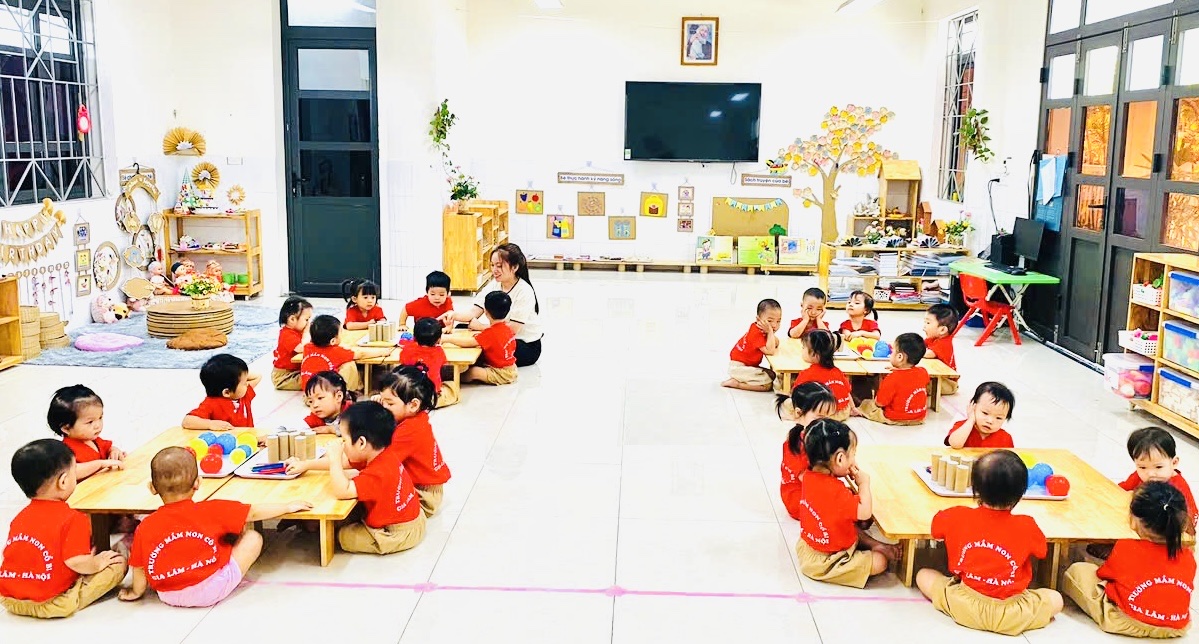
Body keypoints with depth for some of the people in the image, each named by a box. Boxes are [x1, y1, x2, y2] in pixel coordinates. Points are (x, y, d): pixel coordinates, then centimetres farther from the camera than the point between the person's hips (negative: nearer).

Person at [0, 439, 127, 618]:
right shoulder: (73, 518, -14)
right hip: (49, 605, -7)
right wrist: (97, 563, 0)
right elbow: (76, 561, -22)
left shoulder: (20, 517, 9)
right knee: (118, 564, -2)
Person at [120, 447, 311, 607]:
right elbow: (254, 512, -3)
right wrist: (288, 506, 10)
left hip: (169, 596, 3)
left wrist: (136, 592, 20)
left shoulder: (144, 528, -8)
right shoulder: (211, 511, -12)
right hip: (212, 591, -2)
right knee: (253, 538, 4)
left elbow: (139, 569, -1)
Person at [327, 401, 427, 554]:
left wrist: (335, 457, -27)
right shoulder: (381, 455, -3)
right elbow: (345, 462, 8)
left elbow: (342, 491, -35)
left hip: (399, 534, -9)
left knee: (342, 536, -3)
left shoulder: (377, 474, -31)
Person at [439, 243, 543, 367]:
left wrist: (479, 326, -17)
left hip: (527, 346, -7)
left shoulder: (524, 291, -19)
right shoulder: (494, 285, 1)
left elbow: (512, 329, -23)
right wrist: (454, 315, -27)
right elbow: (473, 312, -6)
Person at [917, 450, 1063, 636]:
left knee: (923, 575, 21)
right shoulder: (1027, 526, -13)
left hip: (965, 608, 1)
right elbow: (1042, 551, 9)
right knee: (1056, 598, 25)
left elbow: (936, 527, 12)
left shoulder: (957, 517, -10)